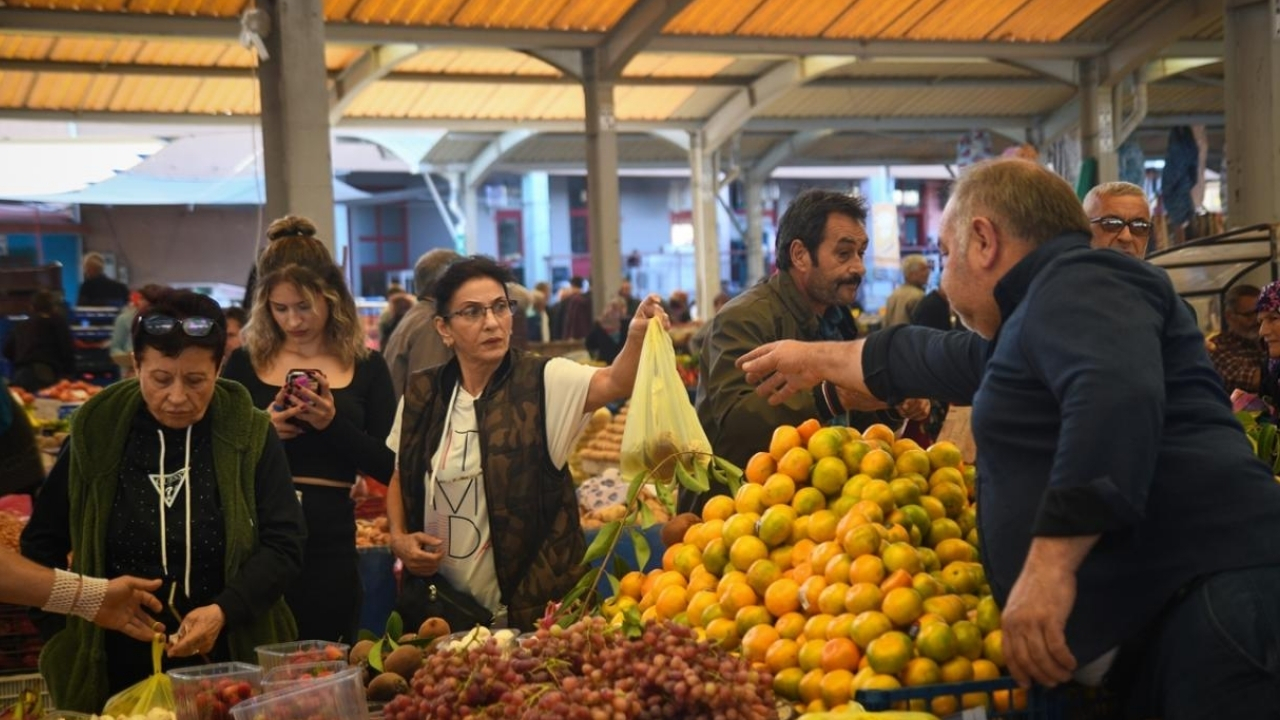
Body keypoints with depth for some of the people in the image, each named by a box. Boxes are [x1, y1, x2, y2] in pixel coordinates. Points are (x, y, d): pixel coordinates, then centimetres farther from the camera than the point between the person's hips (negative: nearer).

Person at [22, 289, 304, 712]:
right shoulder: (97, 432, -4)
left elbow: (283, 544, -8)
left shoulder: (248, 434, -6)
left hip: (230, 665, -1)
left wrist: (225, 611, -23)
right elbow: (42, 542, 5)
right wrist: (66, 632, -7)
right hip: (116, 670, 1)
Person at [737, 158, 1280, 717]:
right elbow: (934, 361, 45)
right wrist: (817, 360, 57)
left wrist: (1050, 563, -31)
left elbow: (1116, 398, -25)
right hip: (1147, 615, 10)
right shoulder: (1040, 322, 28)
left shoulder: (1077, 283, -5)